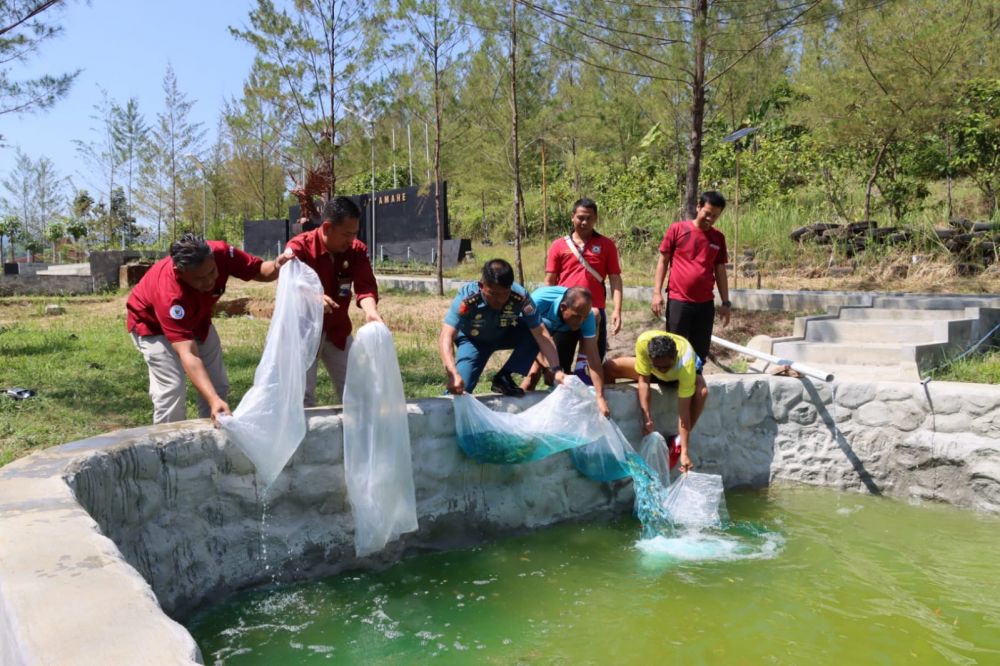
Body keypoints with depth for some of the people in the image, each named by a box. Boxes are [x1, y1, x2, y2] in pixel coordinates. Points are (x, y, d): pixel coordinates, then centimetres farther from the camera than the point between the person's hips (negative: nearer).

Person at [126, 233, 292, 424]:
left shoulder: (221, 253, -33)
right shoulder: (170, 295, -44)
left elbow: (258, 270, -16)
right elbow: (188, 354, -49)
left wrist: (276, 267, -42)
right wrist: (213, 401, -60)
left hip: (197, 318, 5)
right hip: (153, 325, -5)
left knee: (218, 385, 4)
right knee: (172, 389, -19)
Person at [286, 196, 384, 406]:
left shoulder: (357, 250, -7)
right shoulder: (299, 247, -19)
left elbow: (365, 286, -17)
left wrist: (371, 311, -39)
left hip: (338, 330, 4)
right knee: (303, 396, -4)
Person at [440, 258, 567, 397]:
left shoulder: (521, 298, -33)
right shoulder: (466, 300, -38)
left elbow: (541, 334, -29)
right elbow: (446, 337, -46)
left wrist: (557, 369, -39)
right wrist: (452, 374, -62)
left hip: (505, 335, 3)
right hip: (473, 340, -2)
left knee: (534, 334, -26)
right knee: (460, 387, -23)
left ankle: (503, 378, -9)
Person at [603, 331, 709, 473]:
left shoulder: (686, 364, -44)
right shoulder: (643, 342, -40)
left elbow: (684, 410, -39)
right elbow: (643, 380, -28)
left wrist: (684, 452, -40)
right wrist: (647, 418, -35)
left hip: (681, 374, -2)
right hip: (649, 370, 3)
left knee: (702, 391, -36)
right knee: (609, 367, -19)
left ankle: (677, 442, -17)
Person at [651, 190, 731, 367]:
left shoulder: (718, 238, 8)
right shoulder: (677, 229, -3)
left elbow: (720, 271, 13)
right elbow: (663, 261, 0)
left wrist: (726, 303, 10)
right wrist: (657, 292, -7)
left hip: (705, 304, 4)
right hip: (678, 301, -3)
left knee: (700, 353, 9)